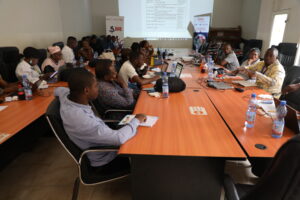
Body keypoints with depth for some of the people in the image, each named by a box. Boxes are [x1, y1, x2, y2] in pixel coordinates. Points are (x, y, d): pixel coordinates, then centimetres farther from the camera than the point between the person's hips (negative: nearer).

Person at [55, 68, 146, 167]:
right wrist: (136, 121, -21)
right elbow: (119, 138, -38)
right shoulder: (81, 120, -39)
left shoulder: (65, 94, -12)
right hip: (103, 157, -8)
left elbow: (58, 90, 15)